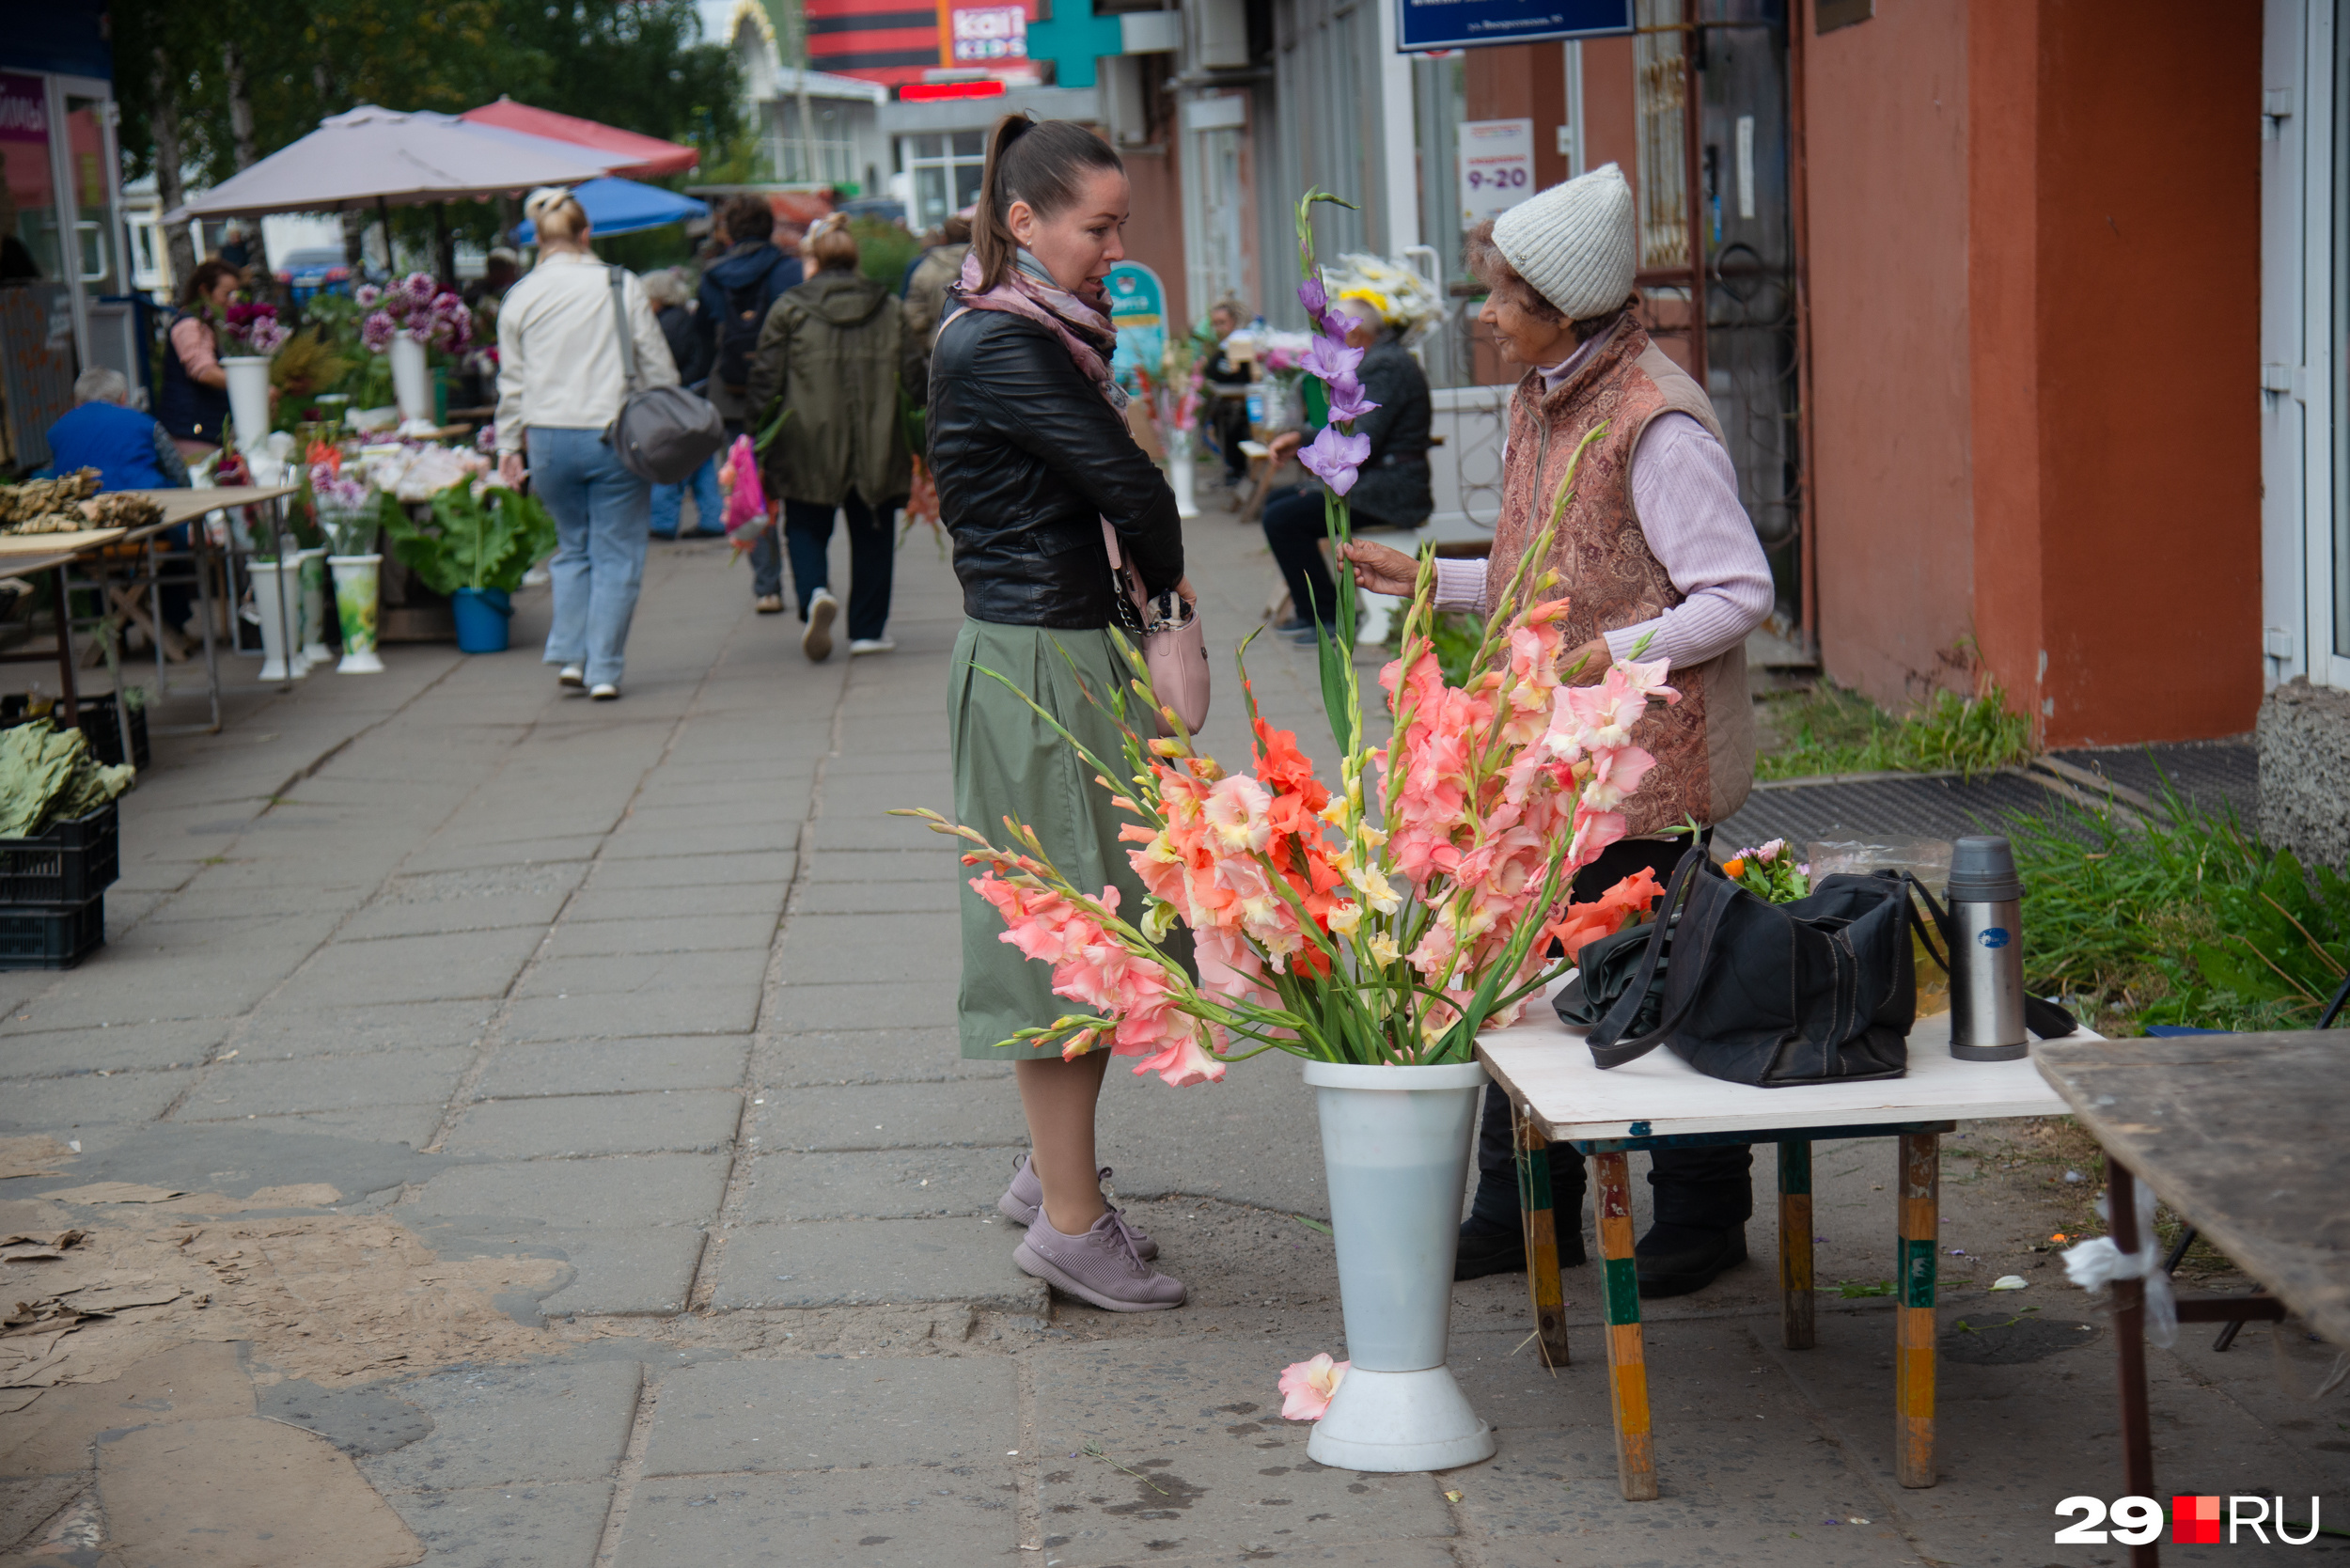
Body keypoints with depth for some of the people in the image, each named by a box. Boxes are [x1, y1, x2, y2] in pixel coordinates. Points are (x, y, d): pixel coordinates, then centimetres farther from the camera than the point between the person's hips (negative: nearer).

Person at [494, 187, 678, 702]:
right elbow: (657, 366, 0)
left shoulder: (519, 298, 4)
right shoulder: (621, 286, -3)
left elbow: (511, 381, 10)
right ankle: (603, 670, 3)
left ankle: (569, 655, 11)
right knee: (615, 555, 5)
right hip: (615, 434, -3)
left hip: (549, 439, 3)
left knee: (573, 547, 20)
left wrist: (508, 445, 20)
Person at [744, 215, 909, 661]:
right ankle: (869, 629, 15)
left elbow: (766, 379, -2)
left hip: (808, 444, -2)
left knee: (806, 527, 11)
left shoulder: (789, 308, -1)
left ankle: (815, 594, -17)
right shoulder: (890, 308, 5)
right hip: (876, 445, 2)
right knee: (871, 532, 13)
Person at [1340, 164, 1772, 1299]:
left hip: (1646, 760, -9)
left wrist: (1613, 655, -24)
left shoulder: (1656, 424, -17)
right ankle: (1520, 1214, 25)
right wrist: (1427, 579, 15)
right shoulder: (1540, 403, 11)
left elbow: (1739, 592, -17)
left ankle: (1701, 1218, 19)